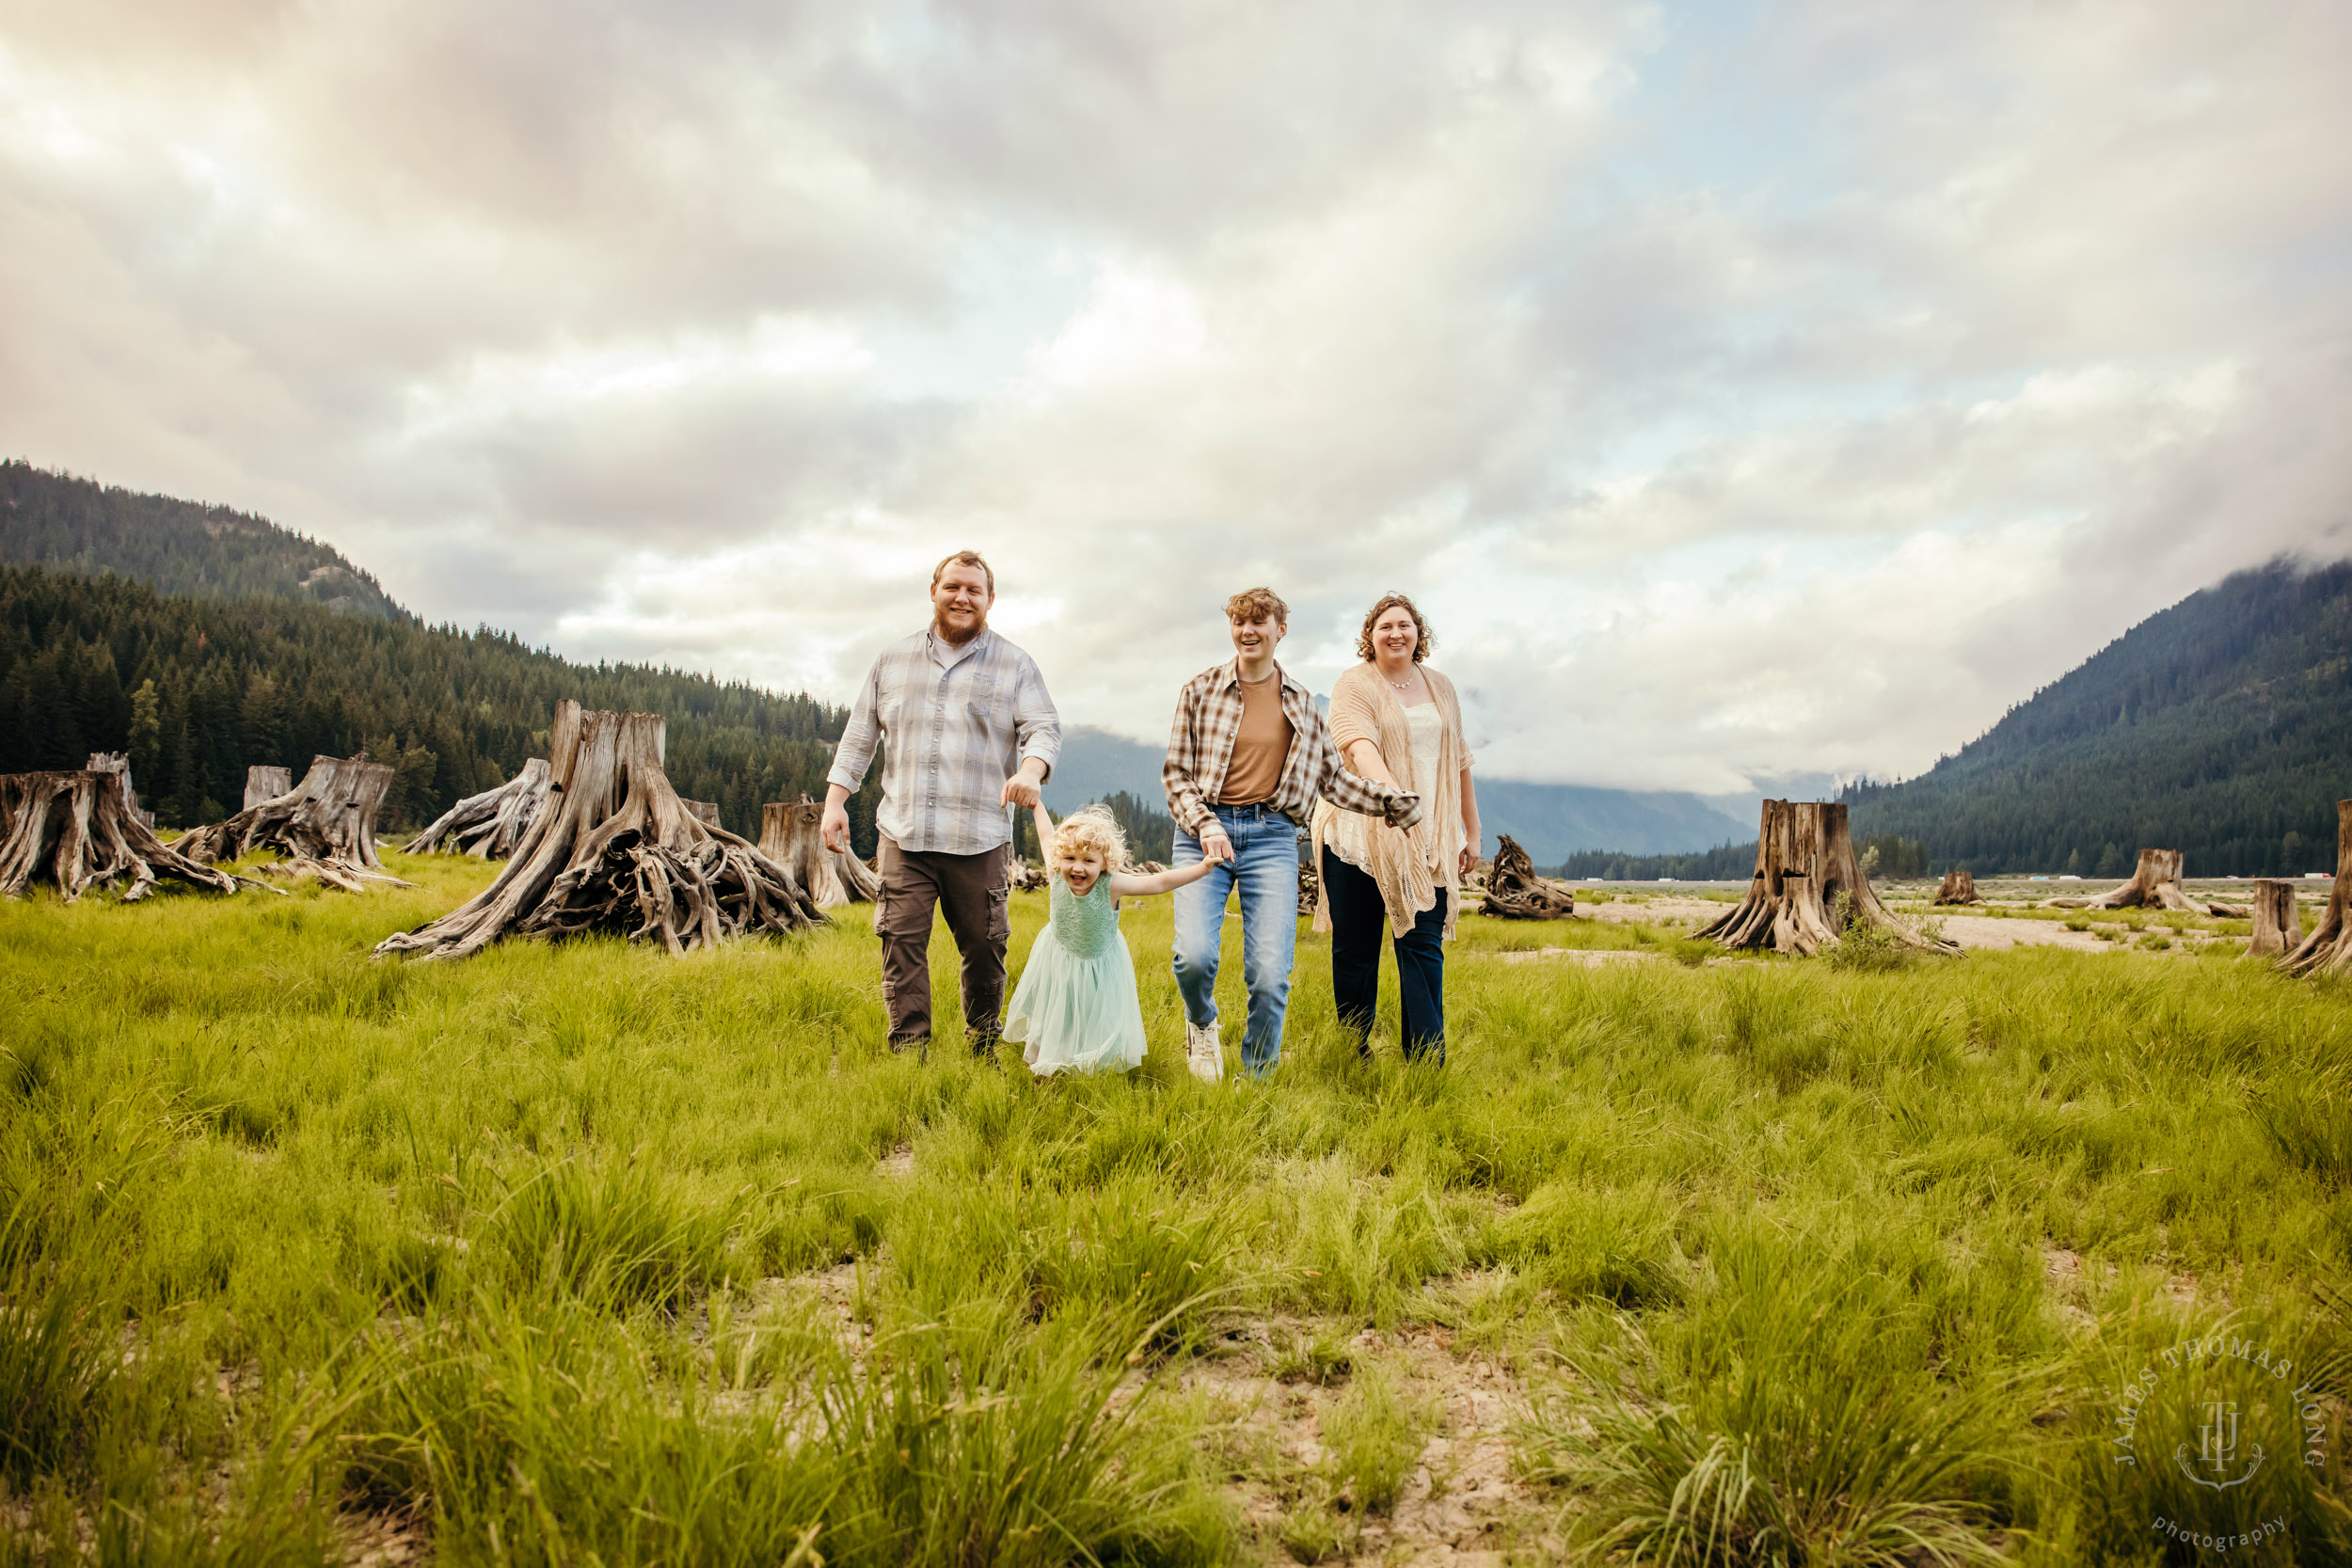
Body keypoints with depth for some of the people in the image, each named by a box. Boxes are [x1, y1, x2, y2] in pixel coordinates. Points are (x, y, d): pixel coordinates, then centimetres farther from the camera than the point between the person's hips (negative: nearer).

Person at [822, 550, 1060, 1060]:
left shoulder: (1015, 666, 7)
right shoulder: (894, 660, 14)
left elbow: (1045, 728, -3)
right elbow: (860, 735, 16)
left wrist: (1031, 768, -26)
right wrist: (834, 800, 7)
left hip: (980, 840, -1)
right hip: (905, 833, 1)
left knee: (984, 950, 6)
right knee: (903, 942, -5)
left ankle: (983, 1055, 22)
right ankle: (909, 1052, 3)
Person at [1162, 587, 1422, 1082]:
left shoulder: (1300, 702, 12)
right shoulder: (1201, 690, 5)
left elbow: (1332, 778, 15)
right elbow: (1175, 772, 4)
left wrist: (1395, 800, 3)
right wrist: (1205, 825, -12)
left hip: (1272, 836, 2)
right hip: (1205, 830, -1)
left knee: (1271, 972, -8)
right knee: (1195, 953, -20)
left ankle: (1256, 1078, 14)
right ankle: (1201, 1023, 15)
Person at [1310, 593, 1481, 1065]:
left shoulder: (1440, 688, 16)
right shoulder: (1354, 685, -2)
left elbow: (1458, 762, 21)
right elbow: (1358, 745, -21)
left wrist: (1472, 832, 19)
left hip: (1426, 840, 4)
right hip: (1360, 835, -3)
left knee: (1424, 945, -4)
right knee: (1356, 950, 5)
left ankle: (1427, 1062, -3)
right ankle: (1355, 1055, 18)